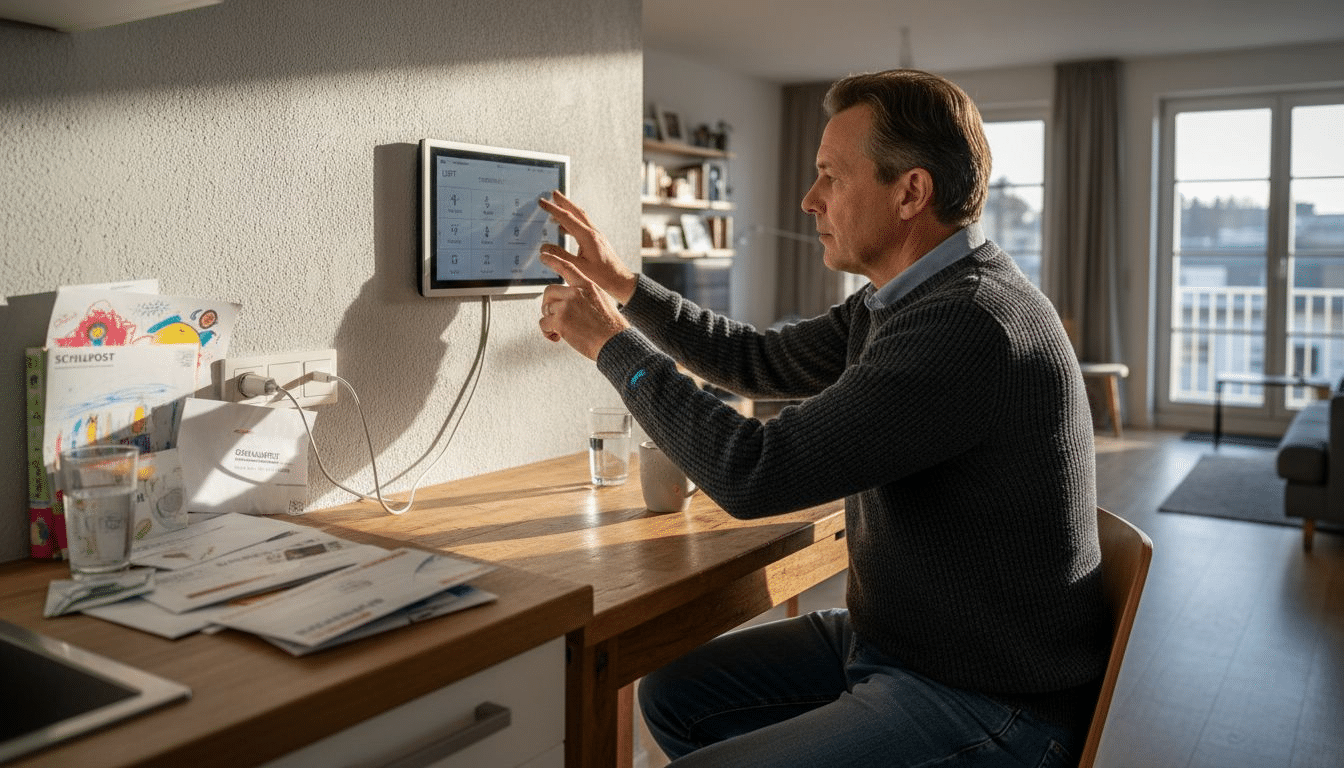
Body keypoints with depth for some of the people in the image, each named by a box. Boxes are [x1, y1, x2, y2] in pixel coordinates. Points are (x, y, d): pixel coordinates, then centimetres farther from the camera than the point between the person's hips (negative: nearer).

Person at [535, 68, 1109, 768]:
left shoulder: (969, 326, -28)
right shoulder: (898, 302, 5)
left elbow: (751, 476, -28)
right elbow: (760, 361, 17)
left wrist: (613, 343, -15)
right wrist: (622, 285, 12)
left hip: (983, 705, -9)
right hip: (885, 635, 9)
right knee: (673, 694, 10)